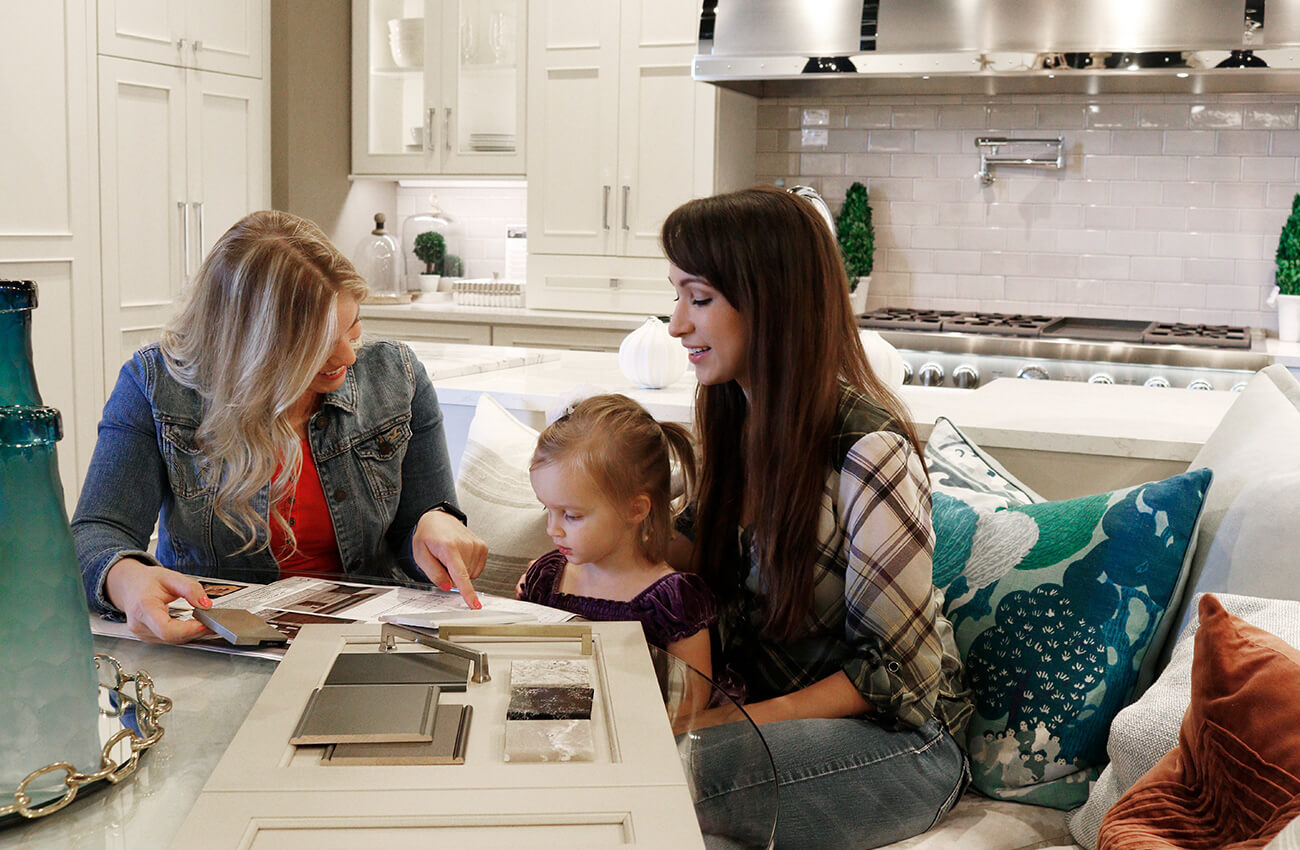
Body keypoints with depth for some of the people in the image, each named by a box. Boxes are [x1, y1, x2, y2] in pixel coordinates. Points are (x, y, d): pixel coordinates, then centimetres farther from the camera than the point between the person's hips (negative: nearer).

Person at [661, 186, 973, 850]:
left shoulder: (868, 453, -25)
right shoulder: (743, 418, -1)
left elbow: (897, 671, -19)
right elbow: (714, 551, 13)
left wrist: (743, 720, -25)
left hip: (894, 738, -7)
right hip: (759, 697, 7)